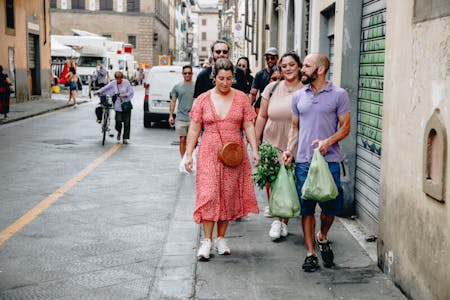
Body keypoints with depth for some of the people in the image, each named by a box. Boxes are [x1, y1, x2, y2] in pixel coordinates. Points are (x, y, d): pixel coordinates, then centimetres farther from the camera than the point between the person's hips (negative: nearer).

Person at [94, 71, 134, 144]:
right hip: (118, 106, 1)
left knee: (126, 122, -1)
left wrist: (125, 94, -18)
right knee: (118, 121, -10)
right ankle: (119, 132, 24)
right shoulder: (113, 83, 2)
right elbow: (105, 88, 7)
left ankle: (125, 138, 9)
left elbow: (131, 92, -3)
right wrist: (98, 92, 2)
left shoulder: (126, 82, -3)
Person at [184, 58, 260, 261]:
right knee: (208, 195, -8)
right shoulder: (203, 100, 3)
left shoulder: (241, 98, 5)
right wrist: (188, 154, -1)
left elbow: (248, 126, 6)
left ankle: (221, 238, 17)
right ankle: (207, 240, -2)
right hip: (209, 154, -1)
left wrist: (254, 150, -4)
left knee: (229, 196, 5)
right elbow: (194, 130, 4)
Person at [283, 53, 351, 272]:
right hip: (303, 161, 3)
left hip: (329, 160, -2)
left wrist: (328, 141, -17)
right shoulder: (299, 96, 11)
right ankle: (310, 253, 14)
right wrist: (289, 149, 2)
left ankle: (322, 237, 31)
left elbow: (345, 126, 0)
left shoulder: (339, 95, 0)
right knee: (306, 207, 3)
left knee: (331, 205, 0)